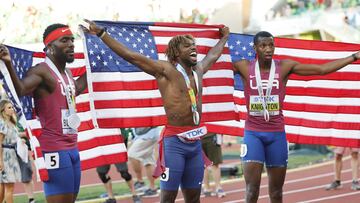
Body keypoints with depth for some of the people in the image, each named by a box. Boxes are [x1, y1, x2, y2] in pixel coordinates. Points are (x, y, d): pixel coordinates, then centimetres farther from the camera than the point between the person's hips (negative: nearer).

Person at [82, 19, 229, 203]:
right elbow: (130, 55, -10)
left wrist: (224, 38, 54)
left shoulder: (198, 70, 15)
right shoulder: (165, 70, -5)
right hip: (174, 141, -7)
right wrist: (102, 34, -14)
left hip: (195, 142, 7)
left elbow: (213, 55, 38)